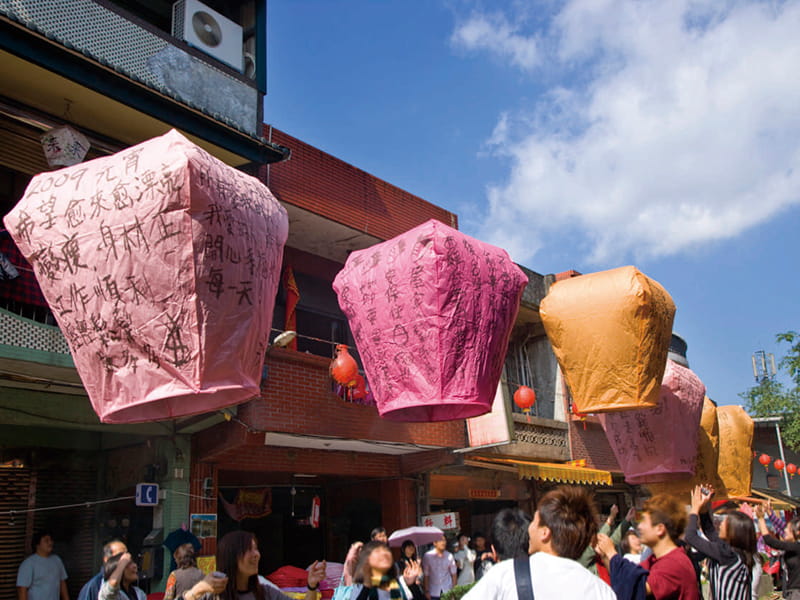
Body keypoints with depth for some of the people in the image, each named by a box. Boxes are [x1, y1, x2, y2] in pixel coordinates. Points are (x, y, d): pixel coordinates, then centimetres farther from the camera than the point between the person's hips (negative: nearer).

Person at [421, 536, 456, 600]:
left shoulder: (449, 556, -4)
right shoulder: (427, 556, -10)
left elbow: (453, 573, 5)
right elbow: (425, 575, -5)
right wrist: (427, 591, -5)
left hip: (447, 592, 2)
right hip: (433, 593, -1)